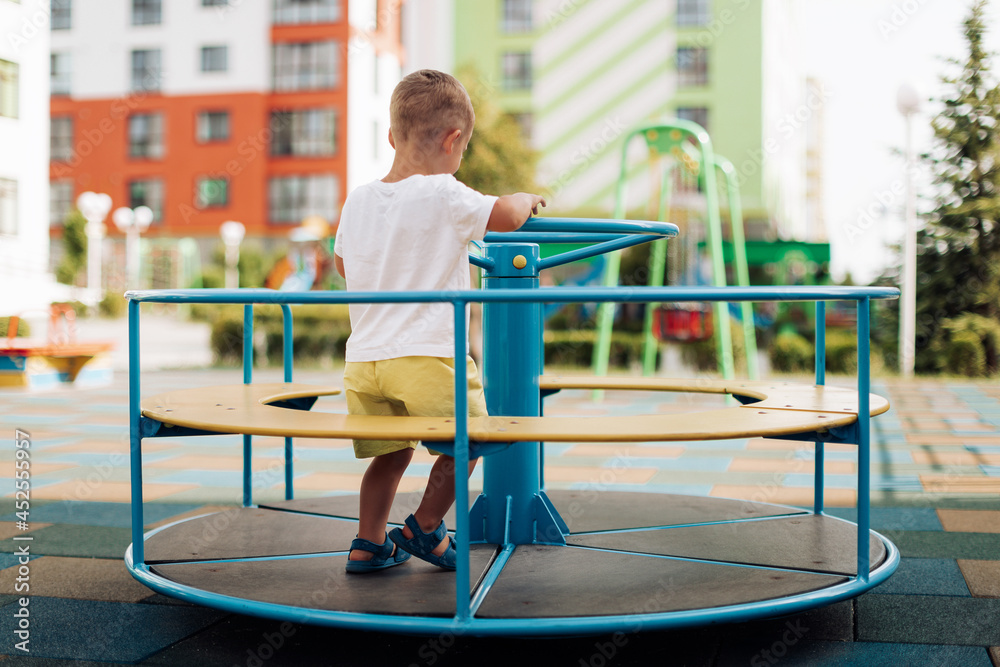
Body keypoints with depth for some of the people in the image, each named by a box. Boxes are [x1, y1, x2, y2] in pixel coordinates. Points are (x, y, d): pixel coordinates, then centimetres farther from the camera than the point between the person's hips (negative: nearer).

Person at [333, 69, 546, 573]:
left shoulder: (357, 201, 9)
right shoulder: (444, 195, -11)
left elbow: (341, 262, 23)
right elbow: (506, 216, -16)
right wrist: (527, 199, 7)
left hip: (364, 356, 7)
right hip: (427, 353, -6)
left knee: (390, 452, 20)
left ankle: (368, 543, 23)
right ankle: (424, 528, 23)